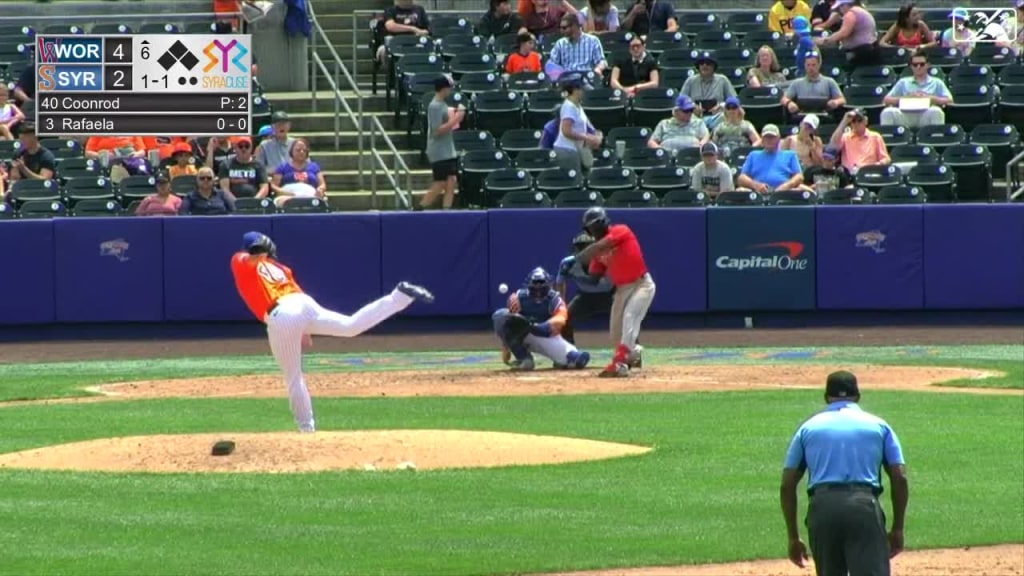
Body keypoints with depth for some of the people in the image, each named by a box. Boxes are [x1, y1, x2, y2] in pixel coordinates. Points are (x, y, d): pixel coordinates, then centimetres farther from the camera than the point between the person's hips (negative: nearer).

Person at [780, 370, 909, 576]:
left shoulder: (808, 428, 19)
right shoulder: (878, 425, 16)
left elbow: (787, 485, 14)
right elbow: (899, 478, 7)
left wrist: (793, 537, 18)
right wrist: (897, 529, 14)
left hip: (822, 507, 2)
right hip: (864, 506, -2)